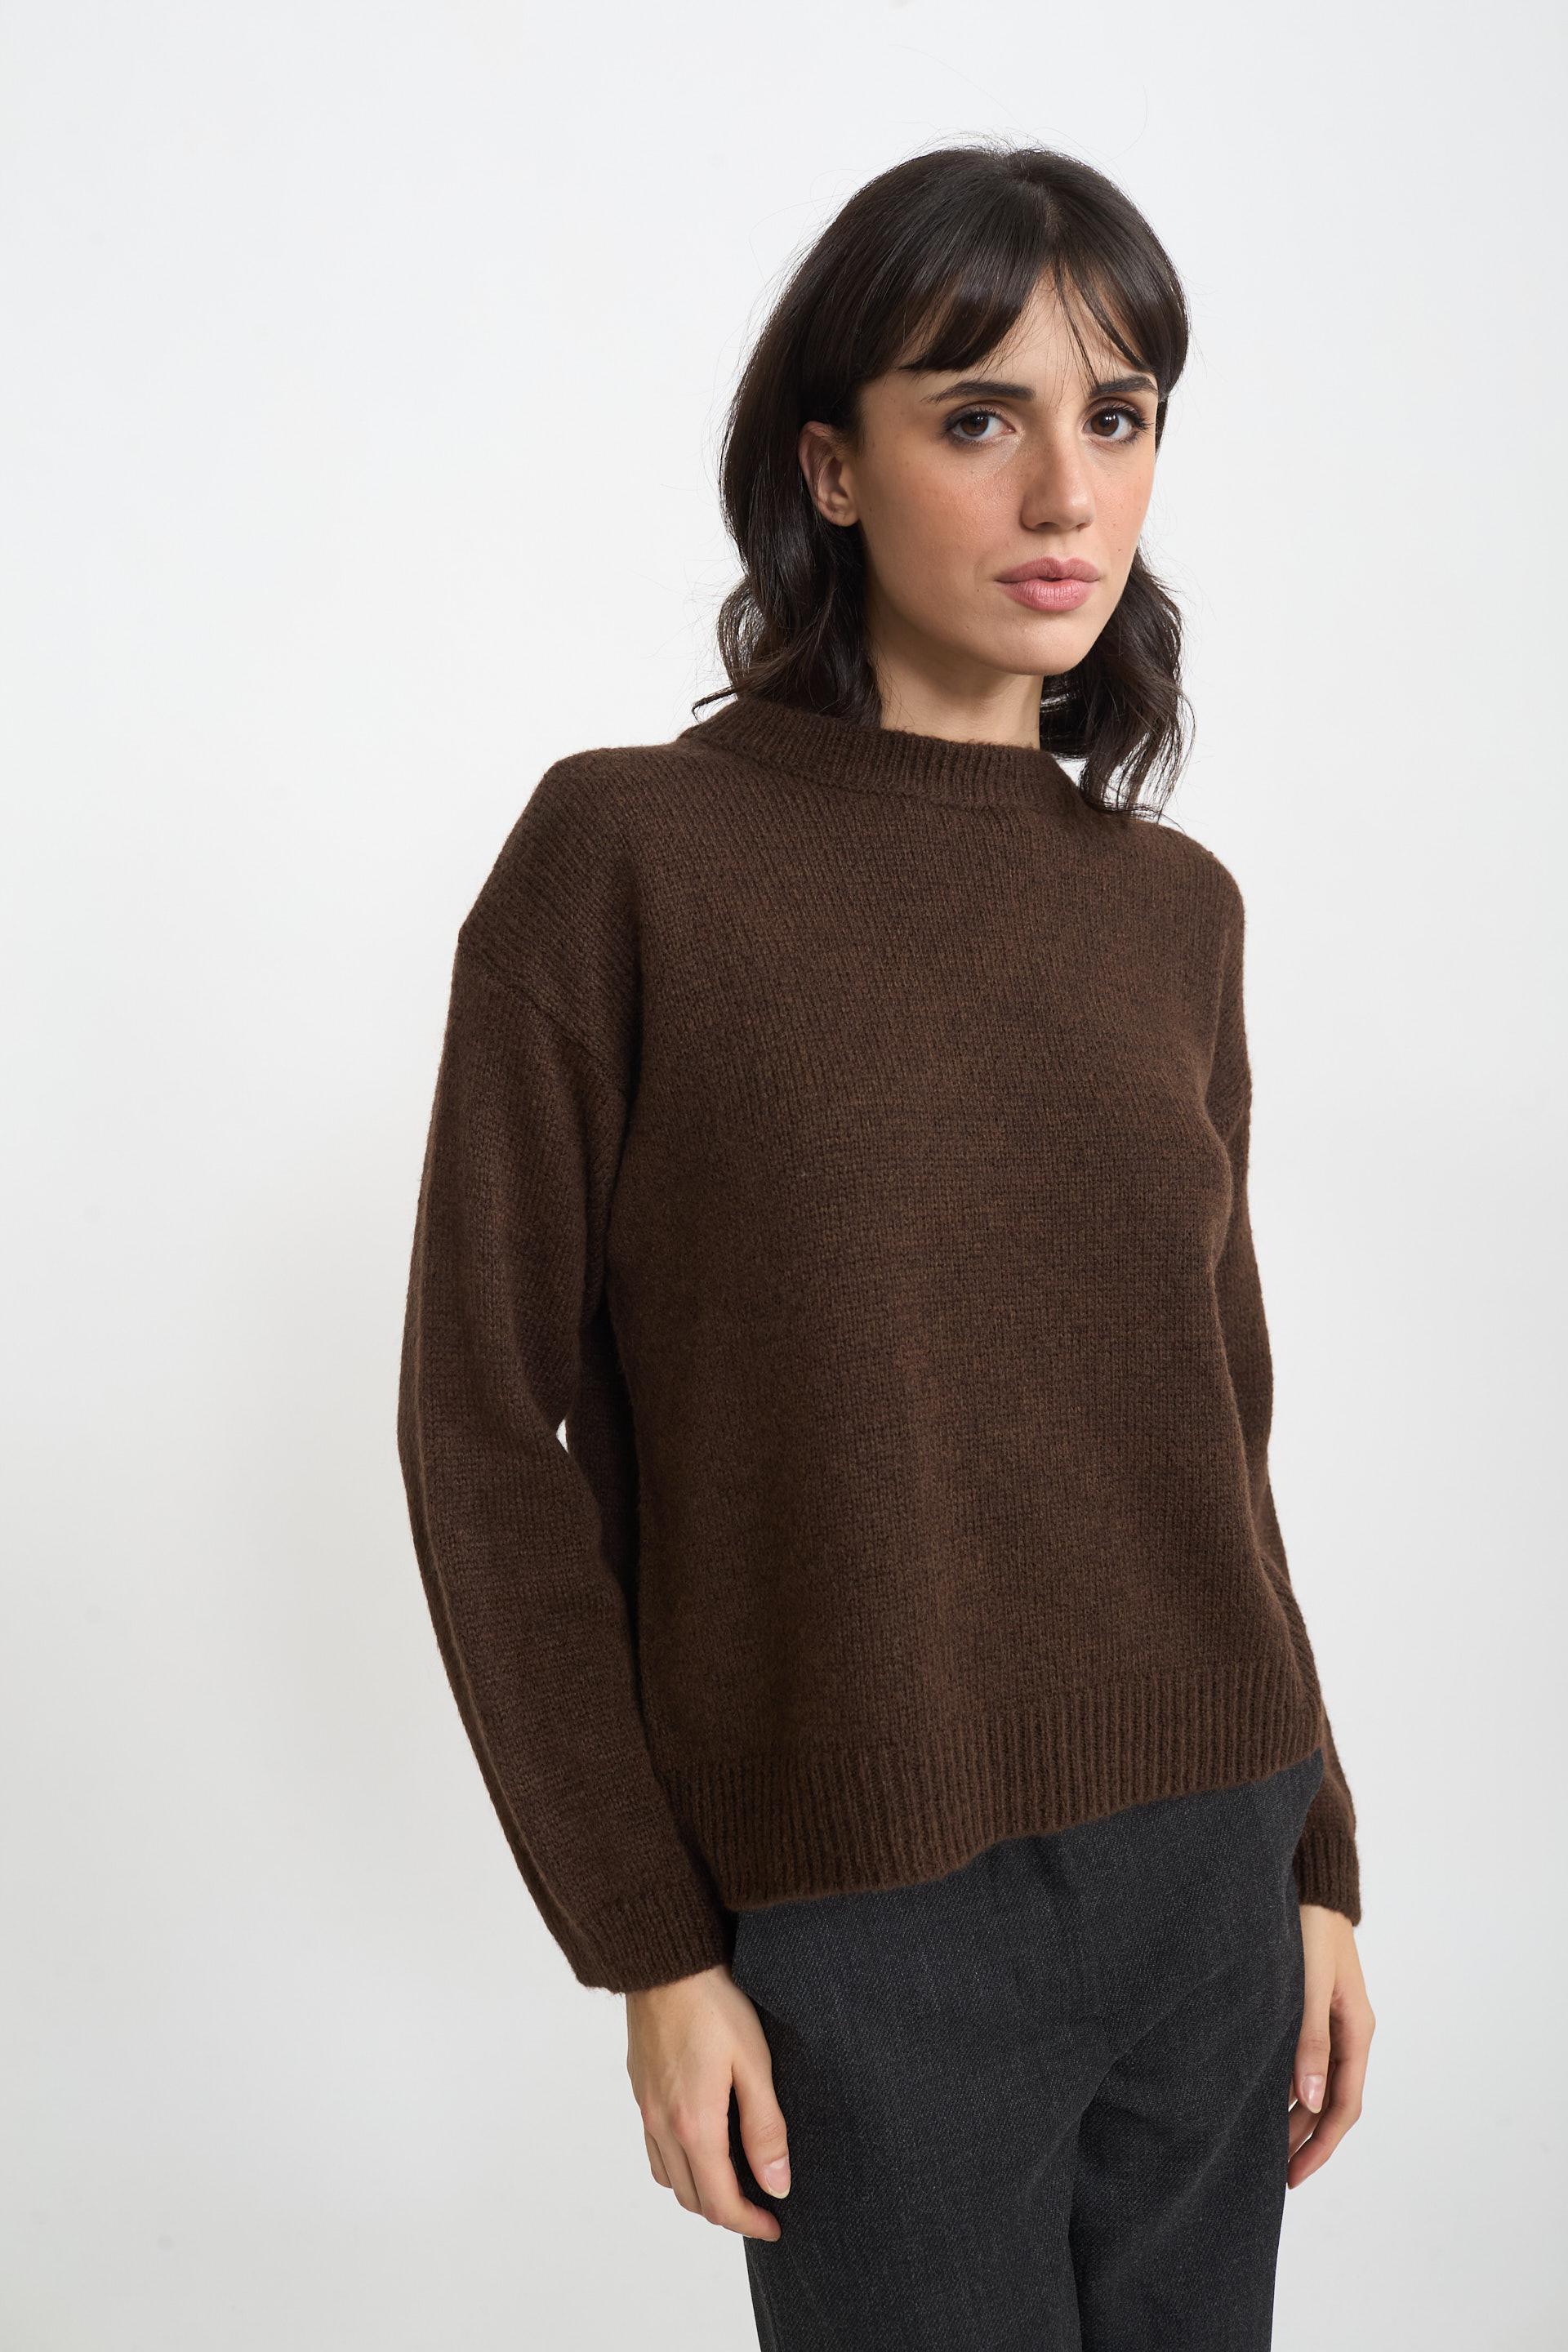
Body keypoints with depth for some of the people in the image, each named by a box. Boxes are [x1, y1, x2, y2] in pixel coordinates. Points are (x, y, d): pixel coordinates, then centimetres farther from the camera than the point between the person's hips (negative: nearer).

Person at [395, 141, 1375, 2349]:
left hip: (1207, 1879, 5)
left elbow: (1212, 1417, 12)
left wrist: (1317, 1865, 11)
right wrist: (649, 1941, -8)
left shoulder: (1175, 910, 5)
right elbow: (489, 1426, -8)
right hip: (870, 1921, -4)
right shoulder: (629, 856, -9)